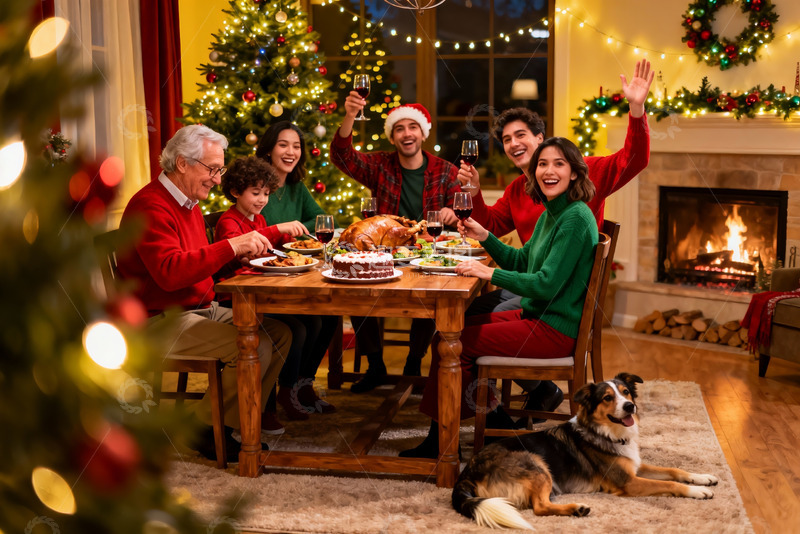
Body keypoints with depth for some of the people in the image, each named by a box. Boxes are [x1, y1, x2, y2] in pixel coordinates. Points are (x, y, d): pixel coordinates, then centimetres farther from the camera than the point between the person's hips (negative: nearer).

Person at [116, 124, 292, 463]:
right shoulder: (151, 206, -17)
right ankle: (203, 428, -6)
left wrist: (243, 252, 5)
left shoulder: (189, 203, 16)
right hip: (163, 320, -10)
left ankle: (237, 420, 5)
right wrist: (231, 247, -32)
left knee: (280, 334, -1)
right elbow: (170, 272, -31)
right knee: (256, 347, -25)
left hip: (201, 309, 10)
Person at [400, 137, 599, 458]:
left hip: (555, 330, -10)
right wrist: (484, 237, 7)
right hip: (535, 317, 10)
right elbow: (521, 262, 20)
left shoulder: (576, 219, -18)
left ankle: (441, 441, 2)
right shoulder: (550, 214, 12)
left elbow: (546, 284, -25)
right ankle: (493, 416, 12)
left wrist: (489, 273, -24)